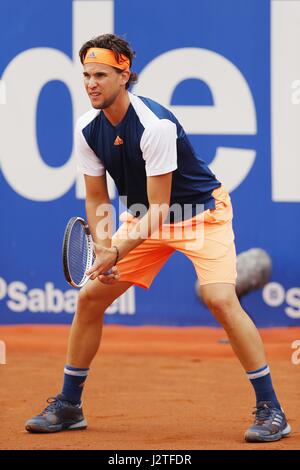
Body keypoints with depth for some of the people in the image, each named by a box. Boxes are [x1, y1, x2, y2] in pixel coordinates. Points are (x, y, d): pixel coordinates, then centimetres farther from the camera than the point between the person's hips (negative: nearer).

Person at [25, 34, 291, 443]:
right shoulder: (87, 129, -9)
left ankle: (271, 411, -19)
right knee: (90, 297, 1)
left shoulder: (155, 125, -29)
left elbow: (159, 209, -27)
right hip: (144, 217, 7)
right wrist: (102, 247, -15)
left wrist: (118, 253, -32)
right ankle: (68, 406, 16)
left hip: (202, 212, -7)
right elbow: (96, 199, 1)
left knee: (220, 298, -26)